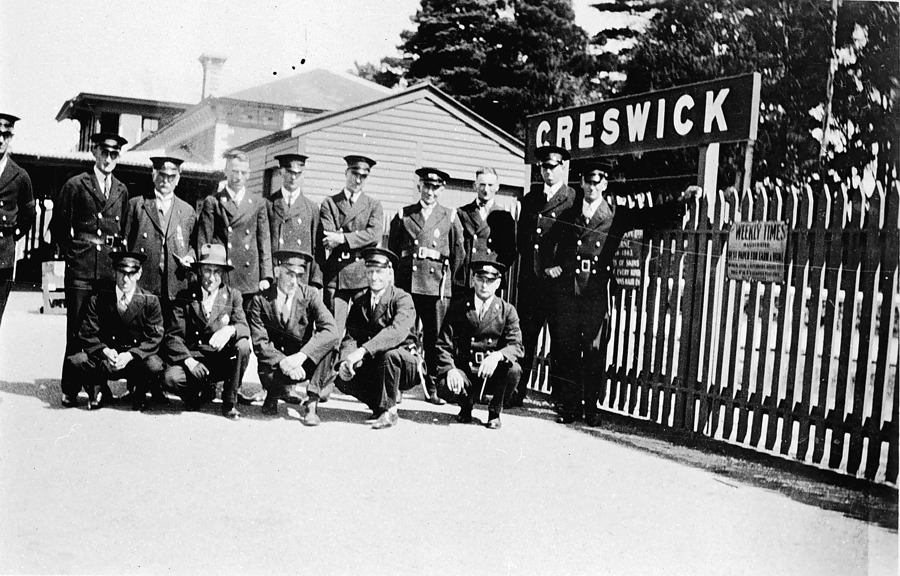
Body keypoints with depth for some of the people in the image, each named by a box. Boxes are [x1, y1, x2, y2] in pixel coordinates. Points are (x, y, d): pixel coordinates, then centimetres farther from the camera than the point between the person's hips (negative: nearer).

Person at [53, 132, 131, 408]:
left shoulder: (121, 190, 14)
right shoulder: (76, 185, 4)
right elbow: (58, 226, 6)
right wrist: (71, 252, 2)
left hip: (111, 268, 3)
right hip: (80, 267, -3)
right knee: (77, 328, -3)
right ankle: (70, 389, 4)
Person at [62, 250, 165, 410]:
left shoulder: (151, 301, -4)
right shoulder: (98, 299, 0)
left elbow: (154, 339, -9)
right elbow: (87, 335, -4)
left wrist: (130, 355, -24)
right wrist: (105, 351, -24)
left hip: (136, 357, -1)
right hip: (105, 358, 1)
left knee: (155, 367, -34)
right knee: (74, 362, -27)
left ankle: (138, 393, 3)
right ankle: (100, 392, 5)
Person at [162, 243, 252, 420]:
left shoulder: (233, 296, 4)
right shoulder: (185, 297, 2)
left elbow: (244, 327, -10)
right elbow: (173, 335, -4)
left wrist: (230, 330, -35)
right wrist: (188, 360, -21)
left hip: (224, 360, 1)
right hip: (193, 359, 0)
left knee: (242, 345, -29)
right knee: (171, 378, -30)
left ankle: (229, 402, -10)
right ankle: (204, 392, 7)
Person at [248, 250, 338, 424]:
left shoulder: (310, 295, -9)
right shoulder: (260, 300, -7)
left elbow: (331, 331, -24)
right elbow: (260, 343, -14)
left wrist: (300, 356, -37)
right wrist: (284, 362, -33)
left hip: (304, 362, 0)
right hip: (275, 363, 0)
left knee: (329, 345, -29)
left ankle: (312, 404, -22)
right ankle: (273, 394, 7)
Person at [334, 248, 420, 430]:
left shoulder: (403, 299, -13)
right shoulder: (360, 300, 5)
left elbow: (398, 331, -33)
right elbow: (350, 336, -3)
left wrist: (362, 351, -43)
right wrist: (345, 360, -25)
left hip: (406, 365, -5)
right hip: (372, 366, 5)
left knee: (389, 353, -36)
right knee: (342, 379, -18)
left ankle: (390, 410, -17)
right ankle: (379, 404, 7)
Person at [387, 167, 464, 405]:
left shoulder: (450, 217, 11)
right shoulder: (403, 215, 11)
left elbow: (458, 251, 13)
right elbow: (392, 249, 14)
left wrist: (448, 278, 11)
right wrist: (396, 276, 10)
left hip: (437, 283, 0)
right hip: (406, 282, 0)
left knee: (434, 336, 1)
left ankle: (432, 387, 8)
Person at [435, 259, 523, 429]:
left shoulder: (507, 311, 2)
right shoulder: (457, 309, 4)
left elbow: (516, 346, -10)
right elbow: (444, 345, -1)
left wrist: (497, 356, -32)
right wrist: (450, 369, -21)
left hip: (493, 373, 0)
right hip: (464, 372, 0)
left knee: (514, 370, -31)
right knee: (445, 387, -31)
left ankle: (495, 410, 1)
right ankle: (466, 405, 9)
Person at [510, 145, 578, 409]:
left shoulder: (573, 200, -1)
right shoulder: (530, 198, 16)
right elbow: (520, 236, 16)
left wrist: (562, 266, -15)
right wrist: (530, 261, 3)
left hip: (558, 281, -4)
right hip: (529, 280, 4)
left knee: (560, 340, 2)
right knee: (524, 337, 7)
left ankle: (561, 396, 11)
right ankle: (517, 392, 14)